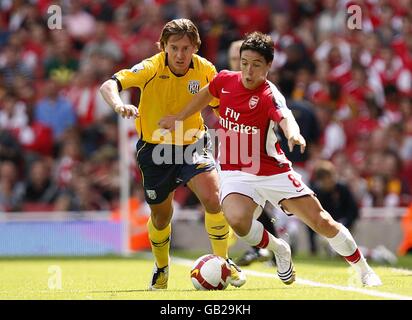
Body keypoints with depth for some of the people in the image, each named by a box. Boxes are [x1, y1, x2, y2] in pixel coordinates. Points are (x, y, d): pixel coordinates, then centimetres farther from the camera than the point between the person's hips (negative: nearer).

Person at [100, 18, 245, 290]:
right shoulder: (151, 68, -21)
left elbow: (219, 103, 7)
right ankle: (162, 269, 41)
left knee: (213, 198, -23)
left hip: (192, 144, 1)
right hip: (155, 147, -1)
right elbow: (108, 86, -32)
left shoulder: (205, 70, -12)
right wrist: (119, 105, -53)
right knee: (161, 216, 11)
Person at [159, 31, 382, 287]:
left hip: (273, 172, -3)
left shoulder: (270, 95, -20)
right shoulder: (225, 80, -5)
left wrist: (293, 134, -65)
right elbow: (206, 94, 20)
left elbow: (285, 117, -43)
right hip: (235, 173, 3)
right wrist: (179, 119, 27)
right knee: (238, 221, -29)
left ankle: (364, 271, 19)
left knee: (322, 223, -5)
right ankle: (279, 250, 4)